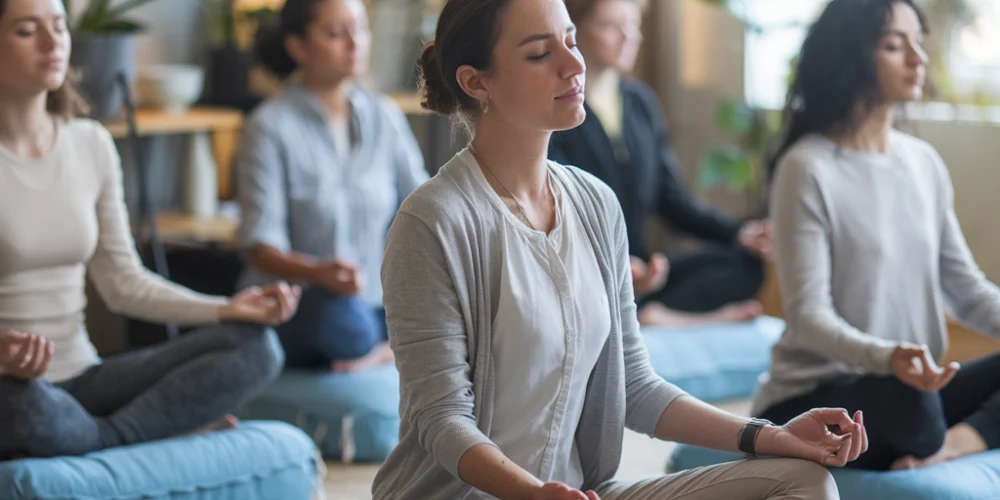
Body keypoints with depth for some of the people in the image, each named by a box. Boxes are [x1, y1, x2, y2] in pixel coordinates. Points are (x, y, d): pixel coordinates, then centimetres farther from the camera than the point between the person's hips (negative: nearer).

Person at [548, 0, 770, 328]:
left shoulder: (641, 102, 15)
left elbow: (673, 200, 15)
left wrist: (737, 234, -3)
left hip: (640, 274, 7)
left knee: (743, 264, -16)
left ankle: (651, 318, -30)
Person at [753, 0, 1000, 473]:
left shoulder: (924, 162, 9)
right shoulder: (807, 169, -11)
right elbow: (808, 314, -16)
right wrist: (887, 358, -35)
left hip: (914, 392, 6)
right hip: (809, 399, -6)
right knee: (901, 397, -39)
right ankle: (934, 451, -8)